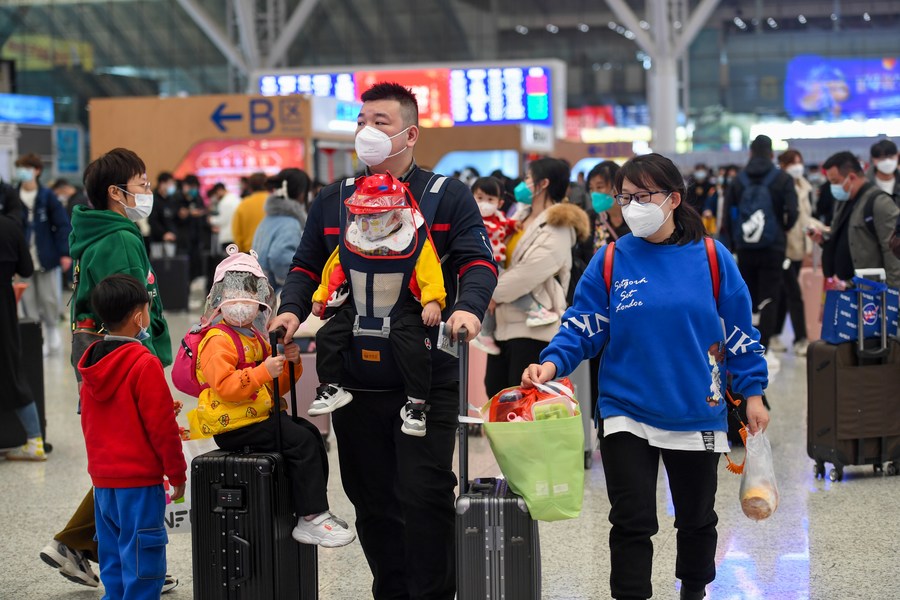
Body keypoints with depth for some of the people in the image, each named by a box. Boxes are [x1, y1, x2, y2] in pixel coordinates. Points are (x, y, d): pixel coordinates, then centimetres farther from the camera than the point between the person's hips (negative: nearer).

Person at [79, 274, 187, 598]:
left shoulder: (92, 363, 7)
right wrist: (177, 475, -5)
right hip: (139, 479, -8)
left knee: (113, 562, 14)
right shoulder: (144, 364, -16)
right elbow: (162, 426, -14)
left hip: (102, 478, 8)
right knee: (142, 561, -3)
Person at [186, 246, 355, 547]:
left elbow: (275, 385, 22)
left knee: (311, 434, 9)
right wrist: (264, 372, -30)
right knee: (301, 441, -19)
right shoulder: (218, 341, -13)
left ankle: (314, 509, 10)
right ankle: (311, 518, -17)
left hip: (260, 415, 10)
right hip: (235, 426, -10)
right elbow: (224, 386, -26)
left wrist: (290, 363, 3)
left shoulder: (255, 338, 19)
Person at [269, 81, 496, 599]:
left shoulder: (447, 196, 2)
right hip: (354, 379, 4)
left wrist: (469, 307, -25)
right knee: (371, 497, 10)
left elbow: (477, 261, -5)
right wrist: (292, 309, -2)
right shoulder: (332, 201, 13)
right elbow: (307, 268, 18)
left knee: (426, 493, -6)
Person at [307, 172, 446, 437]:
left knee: (412, 346, -24)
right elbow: (333, 271, 14)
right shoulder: (350, 241, 2)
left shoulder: (416, 241, -12)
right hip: (357, 308, 4)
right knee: (327, 336, -8)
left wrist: (433, 301, -27)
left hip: (402, 310, -4)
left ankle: (416, 404, -10)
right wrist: (321, 297, 13)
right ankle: (331, 388, 7)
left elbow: (430, 277, -14)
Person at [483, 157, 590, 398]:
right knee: (494, 387, 12)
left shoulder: (557, 227, -12)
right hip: (505, 321, 9)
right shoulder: (521, 217, 17)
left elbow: (530, 272, -20)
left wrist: (493, 294, -10)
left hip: (534, 325, -9)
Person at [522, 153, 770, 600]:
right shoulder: (611, 261, -3)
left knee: (696, 519, 17)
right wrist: (552, 364, -21)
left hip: (696, 413, 1)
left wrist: (752, 393, 2)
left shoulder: (710, 257, -4)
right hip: (627, 413, -1)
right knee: (631, 522, -4)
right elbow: (581, 327, -4)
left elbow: (739, 331, 2)